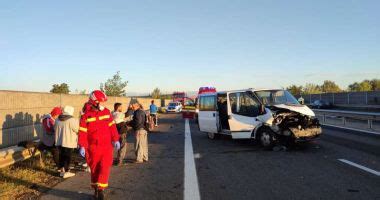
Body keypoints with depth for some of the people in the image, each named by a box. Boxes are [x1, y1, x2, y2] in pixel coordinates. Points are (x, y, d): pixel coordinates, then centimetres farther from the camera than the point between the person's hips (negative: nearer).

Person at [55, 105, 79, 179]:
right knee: (68, 156, 1)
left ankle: (62, 170, 23)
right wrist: (77, 121, 7)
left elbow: (55, 129, 19)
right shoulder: (71, 120, -15)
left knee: (62, 156, 15)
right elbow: (77, 129, -10)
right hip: (68, 142, -7)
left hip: (59, 141, 7)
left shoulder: (58, 120, 7)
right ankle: (66, 172, 3)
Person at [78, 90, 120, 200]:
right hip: (93, 147, -1)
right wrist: (82, 146, -8)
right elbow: (82, 132, -4)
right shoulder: (86, 115, -4)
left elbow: (112, 126, 6)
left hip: (107, 146, 1)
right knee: (94, 169, 10)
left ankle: (100, 189, 0)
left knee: (105, 167, -8)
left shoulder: (107, 112, 3)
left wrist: (115, 140, 2)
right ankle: (96, 189, 25)